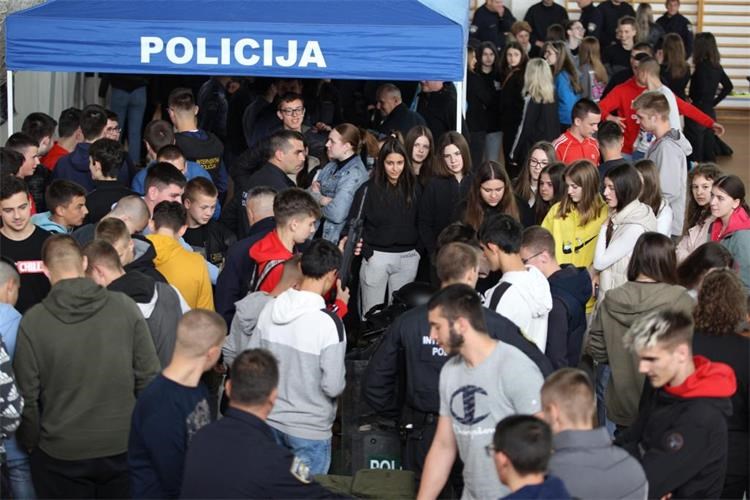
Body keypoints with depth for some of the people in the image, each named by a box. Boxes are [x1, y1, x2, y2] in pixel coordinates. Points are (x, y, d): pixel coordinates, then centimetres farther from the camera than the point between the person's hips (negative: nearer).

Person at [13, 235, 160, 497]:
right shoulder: (124, 306, -9)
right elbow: (149, 376, -5)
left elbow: (27, 394, -9)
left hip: (61, 454, -1)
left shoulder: (33, 321, -13)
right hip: (122, 446, 1)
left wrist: (31, 442, 7)